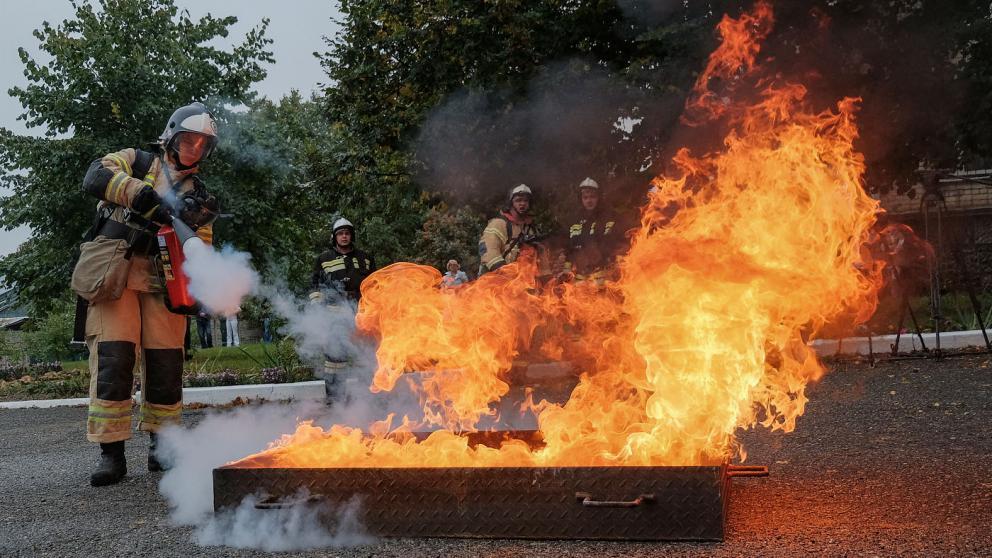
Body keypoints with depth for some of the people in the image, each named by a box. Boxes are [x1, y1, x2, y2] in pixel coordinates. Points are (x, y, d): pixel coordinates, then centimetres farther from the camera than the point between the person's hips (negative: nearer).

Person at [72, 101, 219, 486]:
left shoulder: (197, 193, 21)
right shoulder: (136, 162, 12)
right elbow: (96, 177, -10)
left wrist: (200, 223, -8)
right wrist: (145, 196, -20)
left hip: (161, 278, 4)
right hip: (114, 272, -4)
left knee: (166, 361, 0)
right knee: (113, 357, -12)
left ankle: (162, 447, 14)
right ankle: (111, 453, -8)